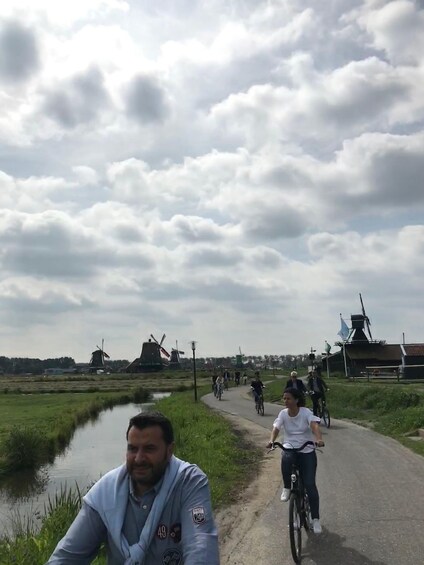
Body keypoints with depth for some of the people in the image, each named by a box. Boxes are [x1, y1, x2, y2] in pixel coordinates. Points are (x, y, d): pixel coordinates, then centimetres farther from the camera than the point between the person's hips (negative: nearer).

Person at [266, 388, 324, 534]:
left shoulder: (305, 412, -12)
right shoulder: (283, 413, -4)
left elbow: (314, 425, -28)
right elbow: (276, 428, -14)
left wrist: (318, 439, -48)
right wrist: (271, 440, -35)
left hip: (307, 451, -1)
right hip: (290, 449, 2)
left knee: (310, 484, -9)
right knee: (285, 459, -34)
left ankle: (315, 518, 9)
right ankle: (287, 488, -8)